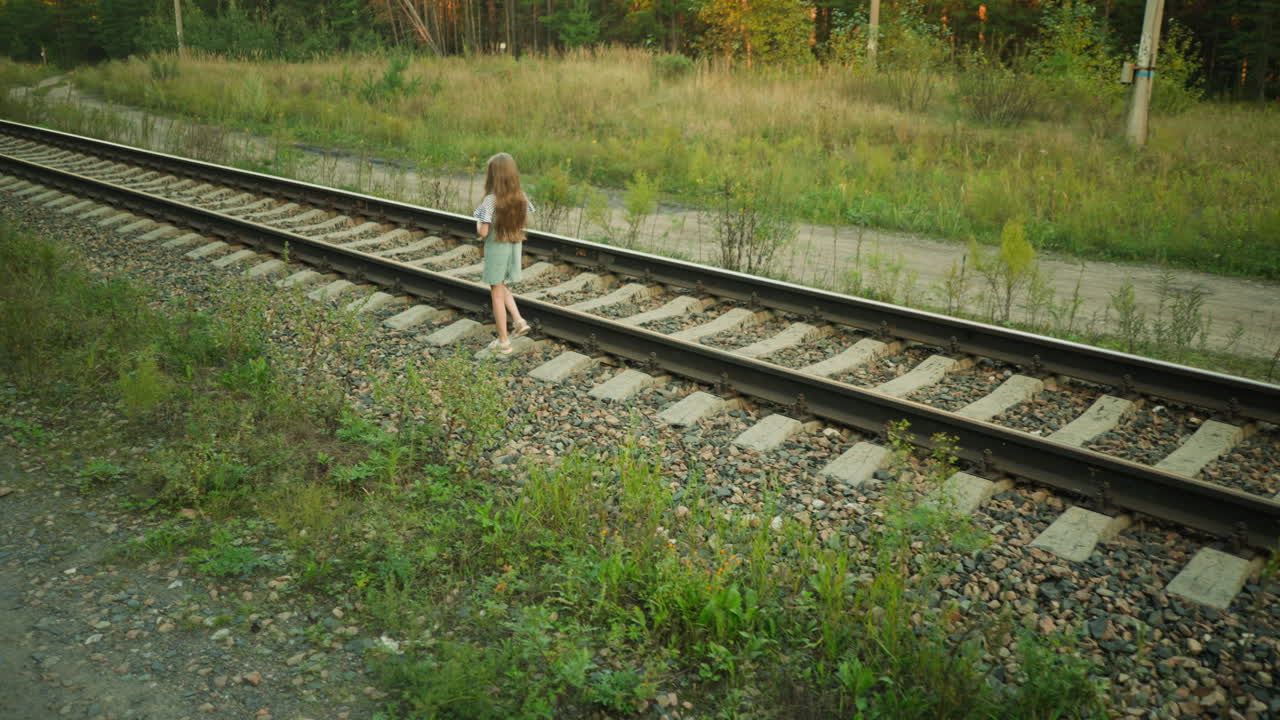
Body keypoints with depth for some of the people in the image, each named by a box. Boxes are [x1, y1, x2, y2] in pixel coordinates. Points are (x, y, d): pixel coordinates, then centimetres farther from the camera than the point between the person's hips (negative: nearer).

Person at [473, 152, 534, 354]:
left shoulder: (491, 200, -22)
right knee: (502, 288, 27)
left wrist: (478, 223, -2)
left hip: (496, 249, -5)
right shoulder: (520, 196, -6)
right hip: (515, 247, 5)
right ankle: (518, 320, 11)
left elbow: (483, 232, -22)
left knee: (497, 295, 9)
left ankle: (504, 341, 15)